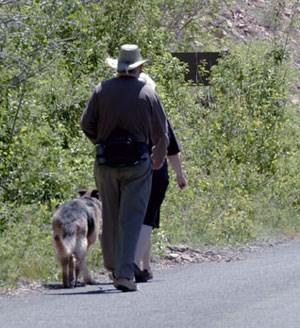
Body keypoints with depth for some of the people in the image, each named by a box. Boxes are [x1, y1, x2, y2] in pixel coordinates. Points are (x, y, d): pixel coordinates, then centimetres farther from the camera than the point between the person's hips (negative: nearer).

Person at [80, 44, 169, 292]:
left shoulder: (103, 90, 3)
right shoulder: (148, 93, 0)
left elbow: (86, 123, -2)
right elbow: (161, 133, 6)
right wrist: (159, 159, 24)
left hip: (106, 160, 2)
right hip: (137, 160, -2)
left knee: (110, 217, 14)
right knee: (131, 218, -5)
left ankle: (113, 268, 23)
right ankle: (125, 273, -14)